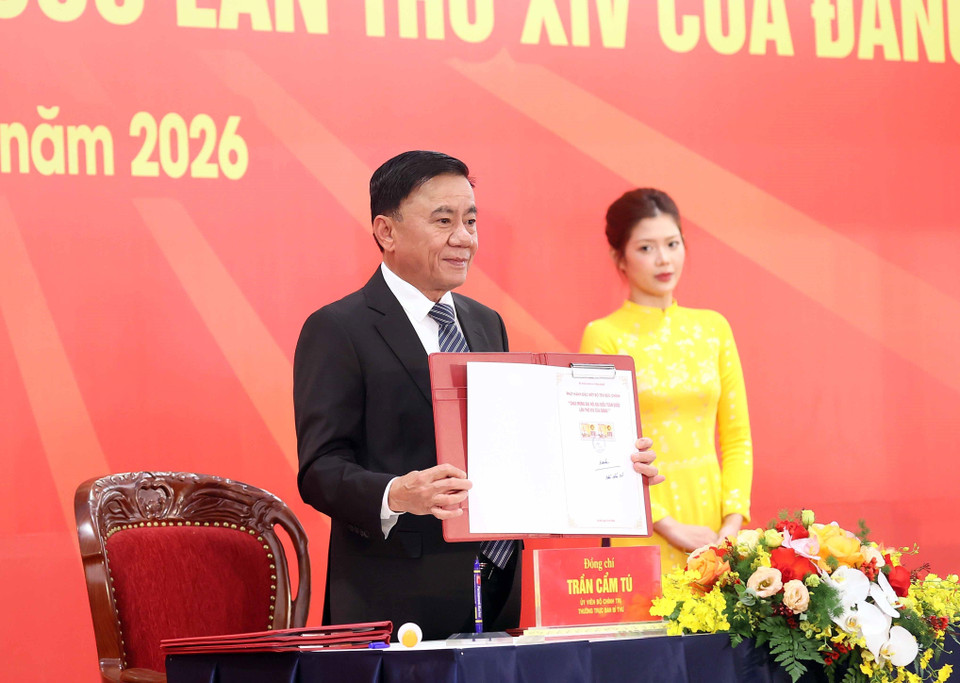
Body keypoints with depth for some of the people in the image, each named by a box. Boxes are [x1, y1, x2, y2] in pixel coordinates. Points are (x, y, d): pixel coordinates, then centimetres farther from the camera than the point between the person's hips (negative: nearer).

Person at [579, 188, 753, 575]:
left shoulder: (712, 327, 11)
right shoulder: (603, 337, -3)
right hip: (644, 536, -4)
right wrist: (672, 528, -13)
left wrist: (732, 523, -3)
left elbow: (737, 438, 10)